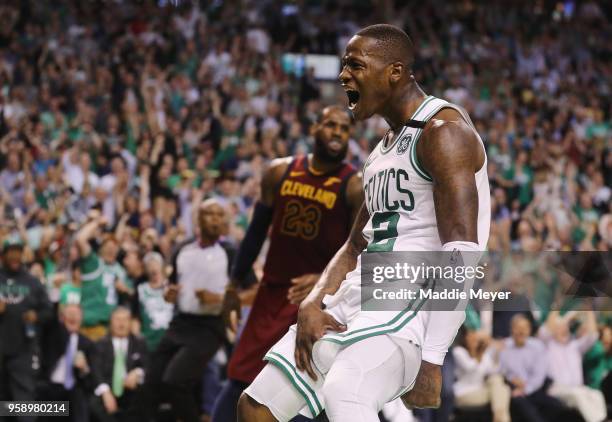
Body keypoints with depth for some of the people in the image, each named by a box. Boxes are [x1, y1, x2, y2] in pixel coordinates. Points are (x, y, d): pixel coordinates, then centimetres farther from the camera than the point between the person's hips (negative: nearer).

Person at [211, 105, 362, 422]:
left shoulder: (355, 187, -11)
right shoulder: (280, 172, 1)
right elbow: (257, 231, 12)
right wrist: (236, 284, 13)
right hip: (274, 291, 4)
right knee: (240, 380, 5)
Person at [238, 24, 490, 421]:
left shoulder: (443, 132, -11)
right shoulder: (385, 149, 20)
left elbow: (463, 254, -20)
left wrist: (432, 362, -27)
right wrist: (313, 303, 2)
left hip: (415, 299, -10)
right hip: (358, 297, 10)